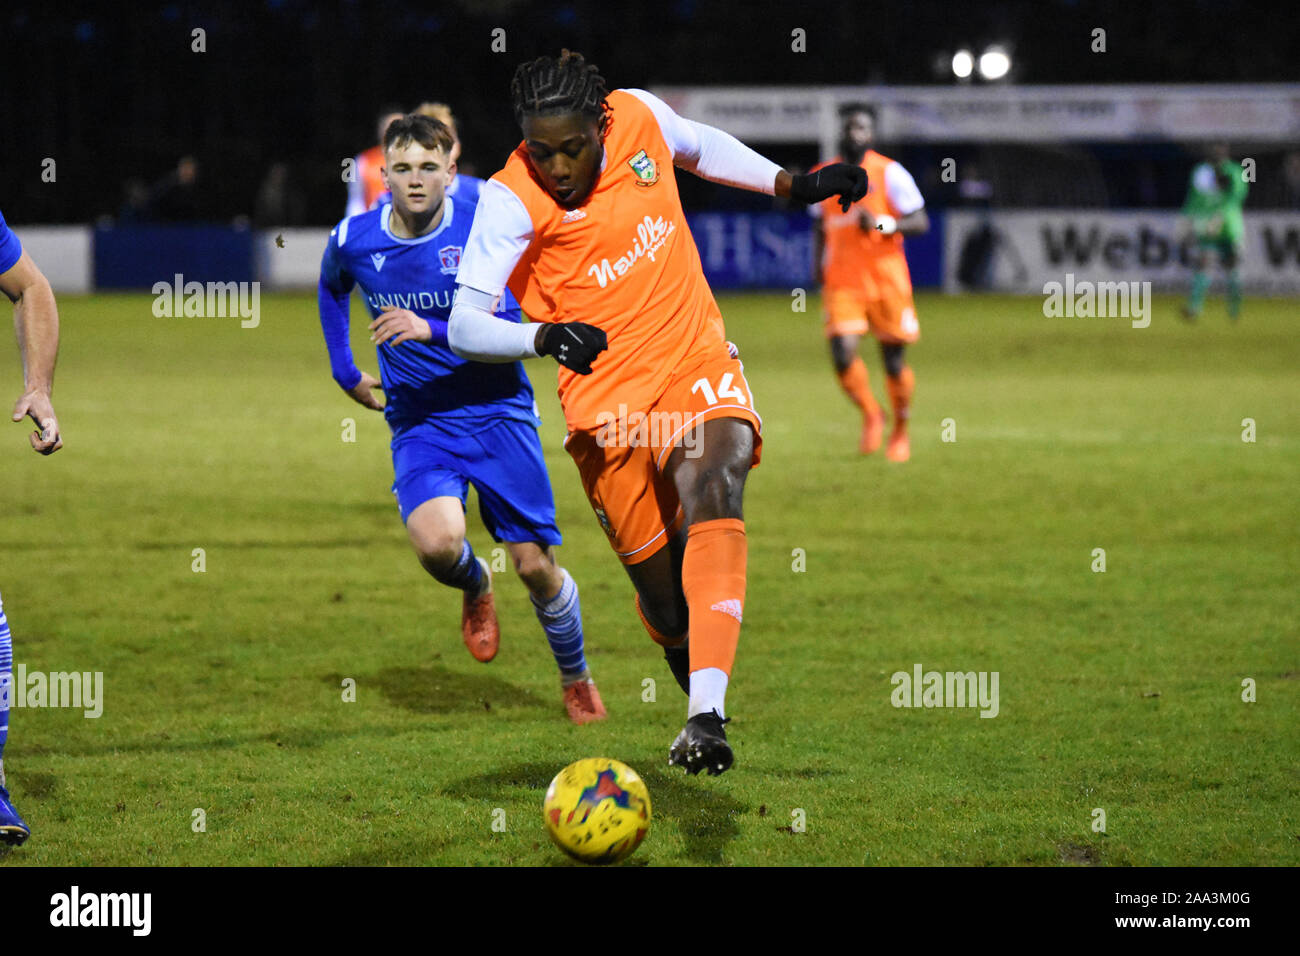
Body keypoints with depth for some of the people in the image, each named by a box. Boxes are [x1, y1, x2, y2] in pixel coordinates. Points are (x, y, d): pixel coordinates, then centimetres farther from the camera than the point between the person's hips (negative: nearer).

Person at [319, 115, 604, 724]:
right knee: (436, 543, -27)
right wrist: (344, 370, 21)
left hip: (497, 413, -1)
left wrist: (431, 329, -30)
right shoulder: (352, 240, -2)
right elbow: (332, 288, 22)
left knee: (534, 565, -1)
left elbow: (506, 326, -17)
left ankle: (576, 678, 26)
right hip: (418, 423, 1)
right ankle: (475, 589, 11)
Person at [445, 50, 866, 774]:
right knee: (662, 588, 3)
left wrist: (793, 185, 17)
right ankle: (700, 701, 37)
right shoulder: (511, 200, -14)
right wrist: (544, 338, -36)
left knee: (713, 491, -29)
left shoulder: (640, 117, -3)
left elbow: (702, 147, 22)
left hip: (697, 362, 1)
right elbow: (464, 325, -19)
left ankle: (708, 716, -39)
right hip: (608, 401, -1)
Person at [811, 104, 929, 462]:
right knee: (843, 354, -15)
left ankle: (900, 430, 26)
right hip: (842, 282, 2)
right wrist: (817, 265, 13)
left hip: (886, 281, -2)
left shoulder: (889, 174, -5)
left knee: (893, 360, 4)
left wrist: (882, 224, -23)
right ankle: (871, 416, 11)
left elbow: (920, 222, -7)